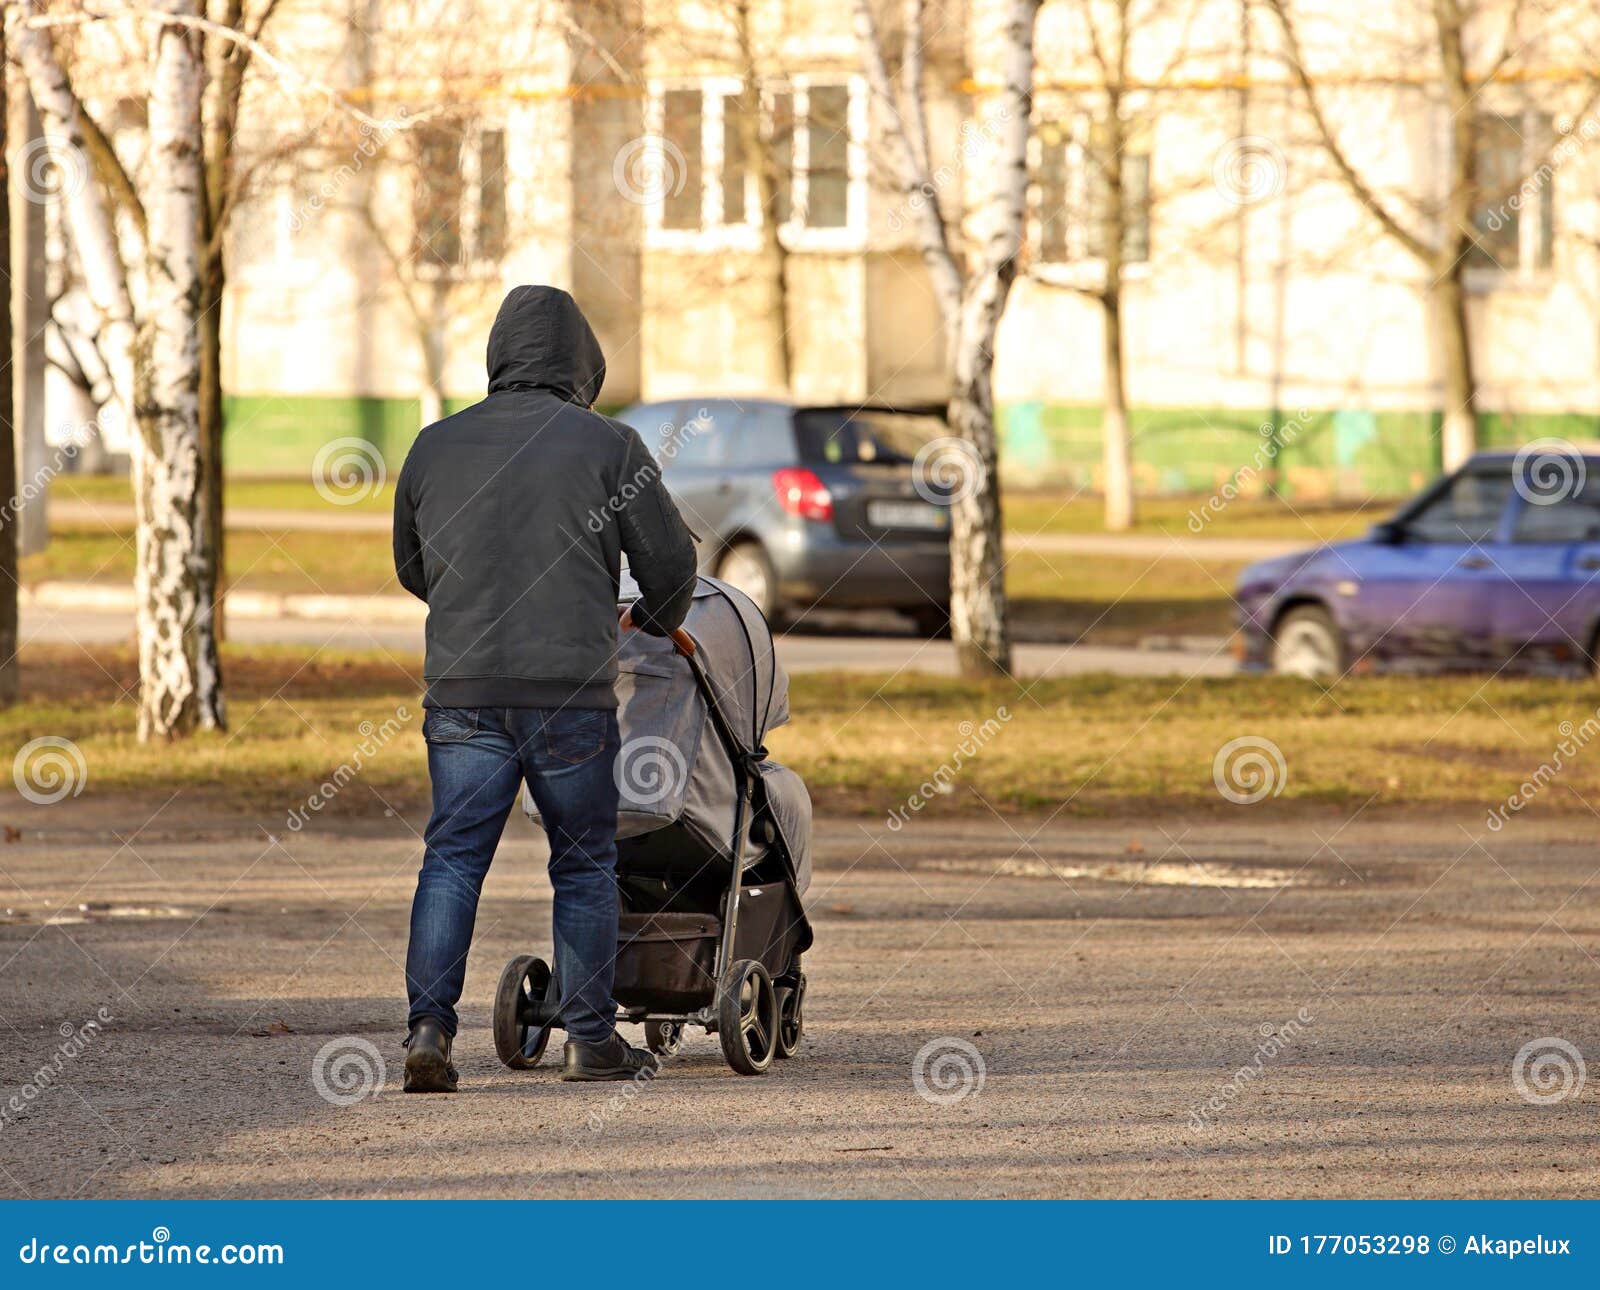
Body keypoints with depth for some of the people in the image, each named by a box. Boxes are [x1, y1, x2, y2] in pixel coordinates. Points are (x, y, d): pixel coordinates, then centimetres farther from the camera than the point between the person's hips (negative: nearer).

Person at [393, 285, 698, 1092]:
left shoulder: (436, 445, 9)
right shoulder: (607, 445, 0)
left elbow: (412, 568, 21)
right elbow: (670, 561, 4)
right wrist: (656, 619, 27)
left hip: (462, 689, 2)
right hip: (571, 689, -2)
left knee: (452, 858, 4)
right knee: (585, 864, 9)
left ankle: (428, 1025, -10)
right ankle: (590, 1041, 13)